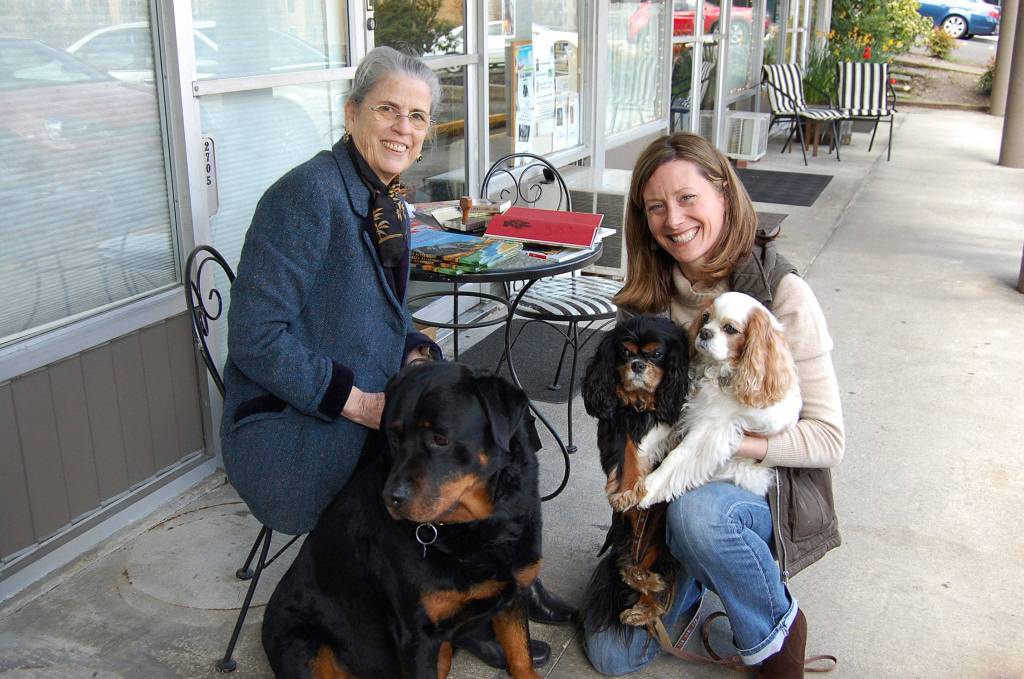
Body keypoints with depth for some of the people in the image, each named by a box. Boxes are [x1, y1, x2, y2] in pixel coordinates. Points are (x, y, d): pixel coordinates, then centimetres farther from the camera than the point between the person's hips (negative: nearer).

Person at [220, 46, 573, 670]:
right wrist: (356, 402, -24)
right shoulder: (308, 194, -20)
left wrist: (416, 355, -2)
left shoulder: (388, 202, 7)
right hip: (286, 425, -8)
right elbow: (256, 337, -24)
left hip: (371, 400, 9)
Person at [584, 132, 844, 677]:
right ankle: (692, 572, 23)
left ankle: (777, 630, -9)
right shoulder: (648, 293, -2)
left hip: (759, 488, -4)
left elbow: (828, 437, -17)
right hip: (669, 485, 4)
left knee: (696, 512, -38)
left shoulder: (781, 292, -17)